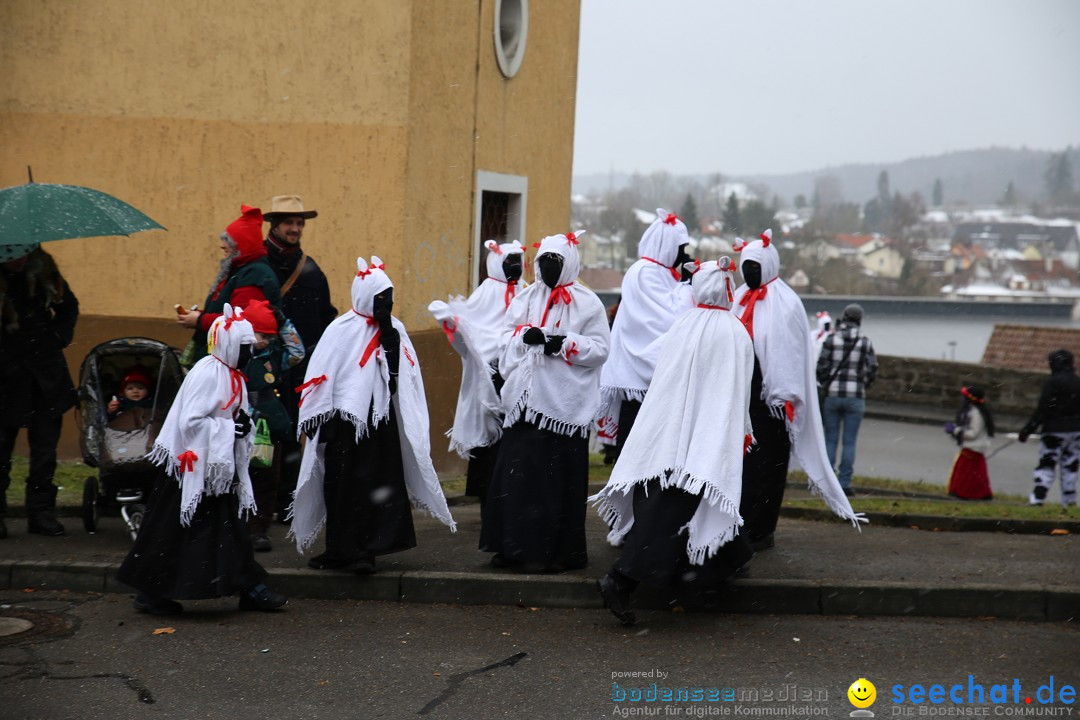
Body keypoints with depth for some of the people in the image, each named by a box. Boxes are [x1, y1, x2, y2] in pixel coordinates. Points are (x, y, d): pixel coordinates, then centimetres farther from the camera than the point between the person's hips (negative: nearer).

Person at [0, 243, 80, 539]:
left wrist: (61, 336, 2)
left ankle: (41, 512, 13)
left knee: (45, 449, 6)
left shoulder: (42, 268, 0)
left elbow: (69, 306, 16)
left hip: (47, 373, 3)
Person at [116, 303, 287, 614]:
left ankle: (251, 588, 15)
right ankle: (151, 594, 7)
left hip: (221, 466, 9)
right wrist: (230, 429, -20)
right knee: (176, 532, -2)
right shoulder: (206, 373, -18)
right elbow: (191, 421, -24)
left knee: (230, 528, 11)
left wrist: (243, 427, -1)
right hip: (195, 466, -9)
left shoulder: (232, 376, 11)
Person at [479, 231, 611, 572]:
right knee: (519, 471, 3)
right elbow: (506, 337, 14)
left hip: (565, 403, -4)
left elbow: (601, 348, -3)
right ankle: (516, 546, 10)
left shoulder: (586, 302, 2)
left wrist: (566, 344, -18)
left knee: (558, 476, -4)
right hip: (526, 399, 4)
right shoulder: (525, 298, 15)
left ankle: (557, 550, 2)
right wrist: (524, 335, -7)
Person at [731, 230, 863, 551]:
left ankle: (759, 530, 2)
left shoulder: (786, 304, -4)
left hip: (769, 396, -6)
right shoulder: (738, 299, 14)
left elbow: (790, 352, -10)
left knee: (765, 464, -2)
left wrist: (783, 395, -16)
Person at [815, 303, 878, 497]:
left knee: (830, 440, 7)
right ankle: (845, 483, 1)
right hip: (855, 397, 0)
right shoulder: (865, 342, -2)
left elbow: (821, 366, -6)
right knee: (849, 442, 4)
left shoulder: (831, 339, -4)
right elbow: (872, 370, -3)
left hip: (833, 395, 0)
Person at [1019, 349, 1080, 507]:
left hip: (1055, 430, -6)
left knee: (1046, 465, -5)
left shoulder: (1053, 382, -13)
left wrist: (1027, 430, -13)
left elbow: (1042, 410, -16)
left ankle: (1037, 499, -11)